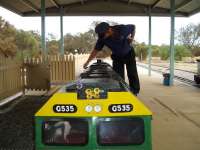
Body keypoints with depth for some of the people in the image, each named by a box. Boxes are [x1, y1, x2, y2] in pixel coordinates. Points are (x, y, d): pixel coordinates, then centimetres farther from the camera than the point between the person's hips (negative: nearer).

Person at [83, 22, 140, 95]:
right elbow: (96, 50, -14)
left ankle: (134, 94, 10)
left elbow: (133, 27, -8)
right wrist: (87, 62, -17)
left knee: (132, 75, -1)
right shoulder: (102, 38, -22)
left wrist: (132, 38, -15)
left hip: (129, 54, -2)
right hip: (117, 57, 2)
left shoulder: (122, 29, -28)